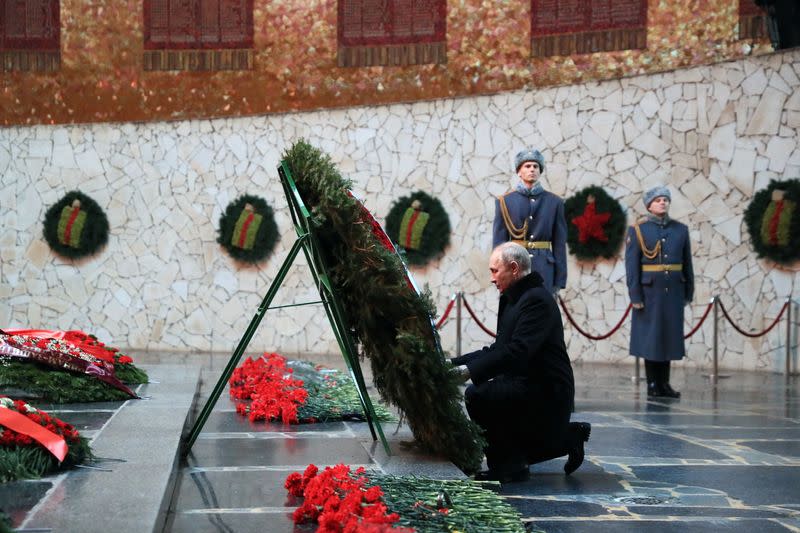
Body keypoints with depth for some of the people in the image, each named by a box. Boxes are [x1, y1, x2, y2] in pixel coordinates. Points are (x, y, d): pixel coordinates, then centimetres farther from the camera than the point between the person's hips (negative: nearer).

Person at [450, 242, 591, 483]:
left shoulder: (537, 300, -17)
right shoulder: (514, 299, 15)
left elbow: (517, 352, -28)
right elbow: (498, 350, 18)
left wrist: (470, 370, -32)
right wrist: (454, 363, 8)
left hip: (546, 392, -11)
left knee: (476, 395, -25)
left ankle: (508, 465, -13)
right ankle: (568, 437, 23)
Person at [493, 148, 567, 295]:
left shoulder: (554, 202, 8)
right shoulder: (505, 201, 6)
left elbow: (560, 243, 6)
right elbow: (499, 240, 4)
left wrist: (559, 281, 2)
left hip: (544, 268, 1)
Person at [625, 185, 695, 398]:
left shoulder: (681, 230, 9)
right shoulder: (637, 230, -1)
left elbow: (687, 263, 11)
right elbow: (631, 266, -5)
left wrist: (689, 292, 8)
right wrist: (635, 296, -11)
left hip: (674, 292, 3)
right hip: (650, 291, -3)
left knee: (669, 336, 7)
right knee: (650, 336, 2)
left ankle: (664, 383, 15)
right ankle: (652, 384, 9)